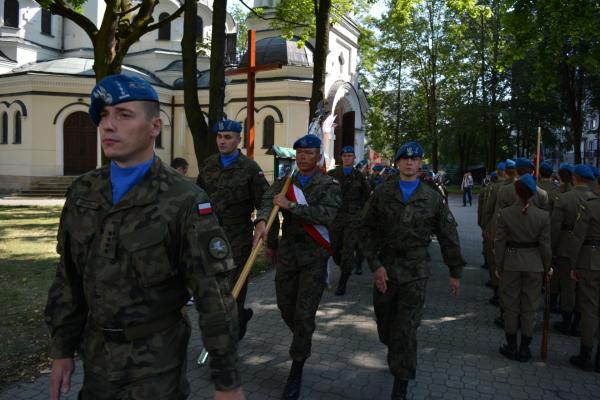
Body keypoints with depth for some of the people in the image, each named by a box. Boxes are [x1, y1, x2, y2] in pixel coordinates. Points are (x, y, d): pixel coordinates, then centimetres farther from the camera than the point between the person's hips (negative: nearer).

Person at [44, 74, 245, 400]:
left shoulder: (185, 202, -20)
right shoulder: (82, 193, -1)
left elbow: (214, 295, -19)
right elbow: (68, 279, 8)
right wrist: (61, 349, 10)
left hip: (155, 361, -5)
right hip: (96, 356, 5)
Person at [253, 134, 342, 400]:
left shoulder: (329, 185, -3)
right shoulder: (285, 181, 8)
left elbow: (327, 215, -20)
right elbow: (268, 200, -10)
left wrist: (291, 205, -20)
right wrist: (261, 221, -32)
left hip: (314, 256, -4)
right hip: (287, 251, 4)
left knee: (304, 313, -4)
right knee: (285, 306, 14)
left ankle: (297, 370, 13)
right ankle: (303, 340, 46)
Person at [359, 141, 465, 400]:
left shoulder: (432, 198, 2)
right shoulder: (382, 193, 1)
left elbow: (448, 237, 7)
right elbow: (367, 230, -1)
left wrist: (455, 271, 9)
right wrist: (375, 265, -9)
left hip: (415, 273, -1)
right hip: (384, 269, 2)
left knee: (406, 329, -3)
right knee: (385, 322, 16)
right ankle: (396, 356, 47)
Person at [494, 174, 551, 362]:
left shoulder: (504, 213, -11)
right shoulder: (543, 216, -8)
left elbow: (499, 243, -6)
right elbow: (545, 246, -4)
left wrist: (498, 266, 4)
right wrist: (546, 268, 10)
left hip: (511, 264, -1)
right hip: (534, 265, 1)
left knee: (511, 306, 12)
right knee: (529, 308, 12)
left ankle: (511, 347, 22)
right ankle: (524, 349, 21)